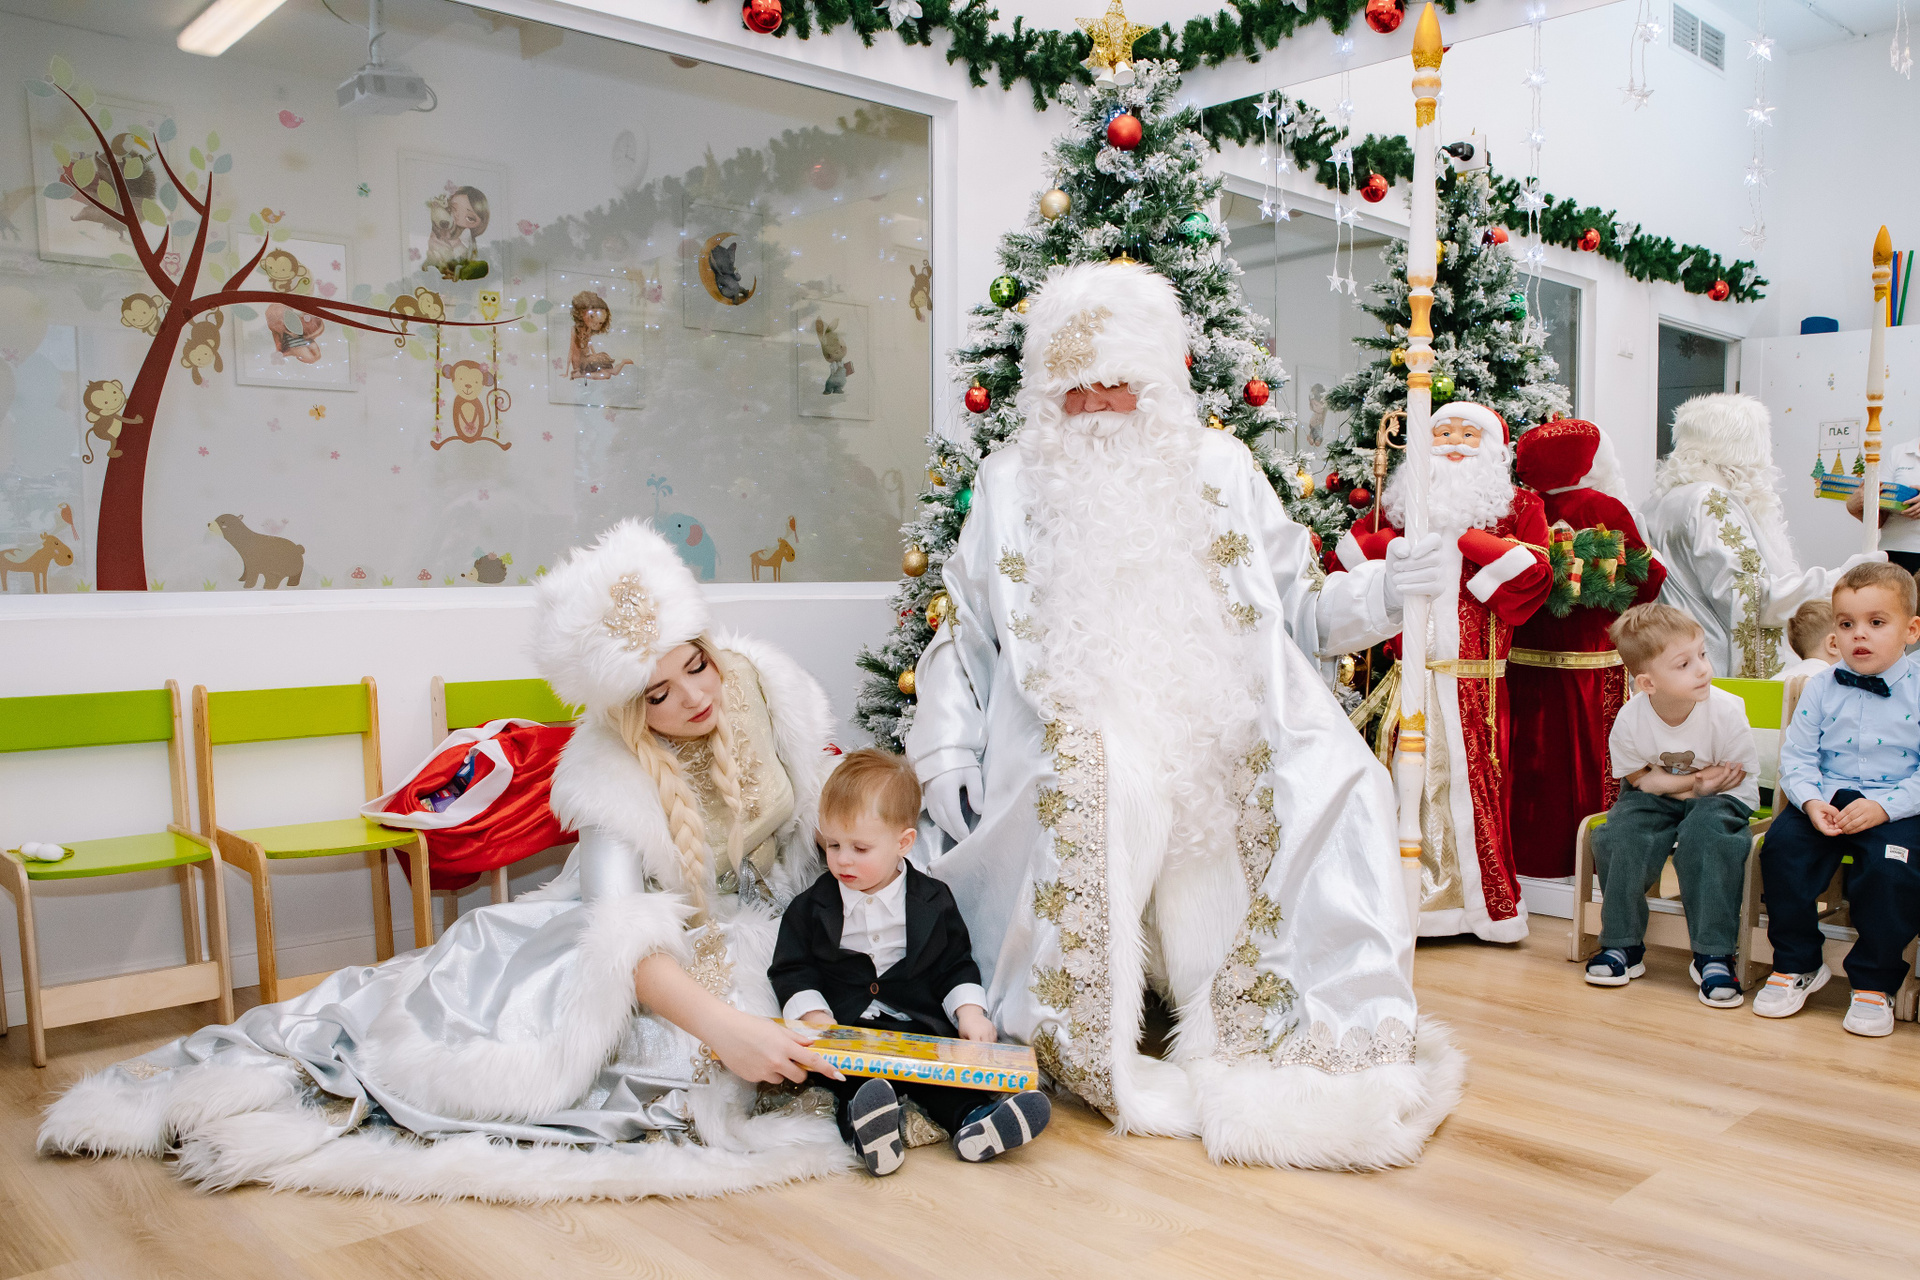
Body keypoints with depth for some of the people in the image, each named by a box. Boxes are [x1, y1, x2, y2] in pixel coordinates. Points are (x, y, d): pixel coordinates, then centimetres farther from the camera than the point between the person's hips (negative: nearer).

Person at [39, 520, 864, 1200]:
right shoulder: (615, 772, -21)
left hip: (760, 930, 2)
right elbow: (625, 935, -33)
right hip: (661, 938, -1)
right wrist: (722, 1025, -47)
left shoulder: (772, 693, -12)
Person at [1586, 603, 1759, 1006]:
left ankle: (1713, 956, -21)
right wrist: (1692, 782, -19)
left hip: (1716, 799, -2)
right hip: (1655, 797, 2)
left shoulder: (1726, 712, -23)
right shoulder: (1630, 720, -20)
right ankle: (1623, 944, -5)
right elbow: (1637, 777, -5)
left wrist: (1680, 787, -19)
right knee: (1619, 836, -25)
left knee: (1707, 834, -33)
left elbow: (1737, 780, -12)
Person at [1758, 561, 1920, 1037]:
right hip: (1827, 800, 3)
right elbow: (1797, 756, 5)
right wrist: (1811, 802, -14)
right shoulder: (1821, 688, 7)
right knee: (1783, 845, -23)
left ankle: (1874, 983, -7)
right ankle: (1796, 965, -3)